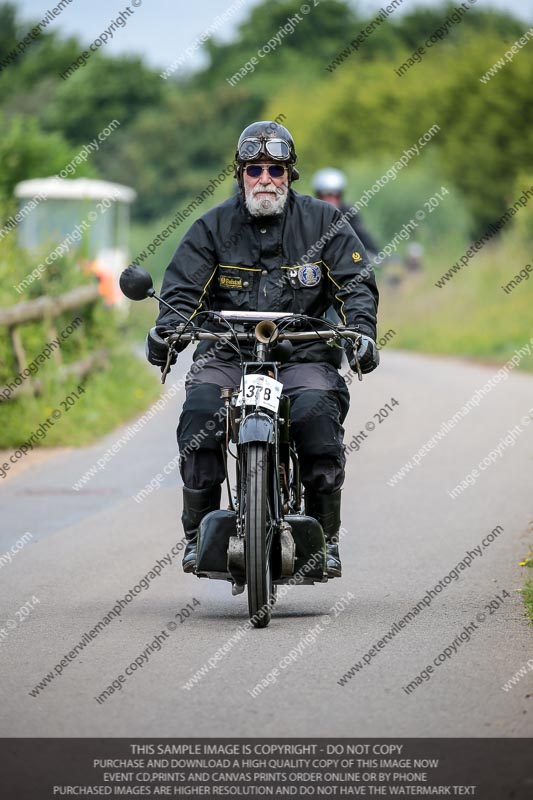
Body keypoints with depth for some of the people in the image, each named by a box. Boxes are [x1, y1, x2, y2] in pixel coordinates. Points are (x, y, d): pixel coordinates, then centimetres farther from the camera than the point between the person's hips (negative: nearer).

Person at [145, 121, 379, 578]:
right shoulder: (213, 226, 11)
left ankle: (326, 536, -16)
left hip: (301, 354, -1)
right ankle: (198, 532, -17)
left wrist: (361, 331, -12)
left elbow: (357, 283, 6)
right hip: (227, 352, 1)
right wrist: (166, 329, -15)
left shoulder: (323, 222, 9)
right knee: (200, 405, -28)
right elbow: (183, 287, 6)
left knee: (318, 409, -30)